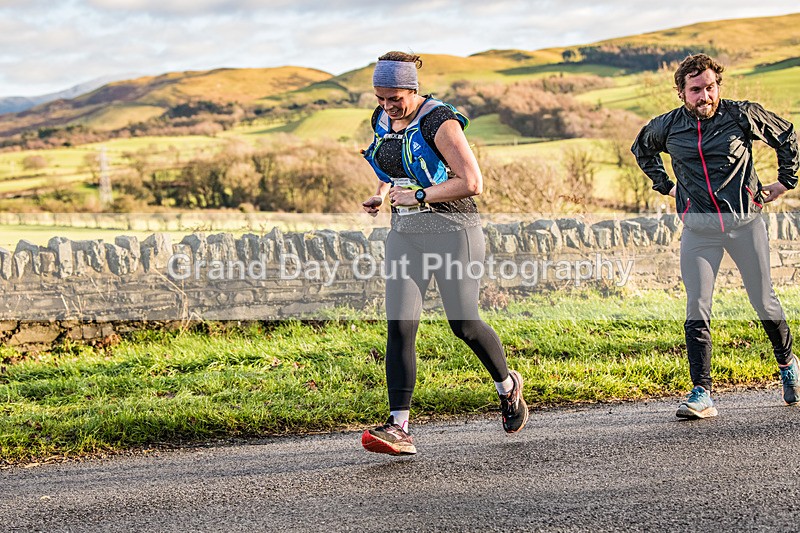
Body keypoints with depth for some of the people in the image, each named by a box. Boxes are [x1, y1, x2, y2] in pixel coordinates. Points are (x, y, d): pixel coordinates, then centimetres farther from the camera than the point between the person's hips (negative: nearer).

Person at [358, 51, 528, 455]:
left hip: (451, 229, -6)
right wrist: (382, 194, 8)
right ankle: (399, 429, -11)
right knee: (399, 326, -8)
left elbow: (472, 183, -21)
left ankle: (508, 386, 31)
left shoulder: (438, 120, -15)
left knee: (464, 325, 1)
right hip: (404, 233, 6)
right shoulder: (382, 120, 8)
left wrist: (418, 197, -19)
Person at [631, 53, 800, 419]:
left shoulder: (741, 115, -6)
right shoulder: (667, 127, -1)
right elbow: (641, 149, 23)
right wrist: (664, 185, 15)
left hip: (745, 221, -1)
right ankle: (701, 395, -7)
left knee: (764, 304, 8)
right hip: (698, 229, 1)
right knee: (697, 310, -7)